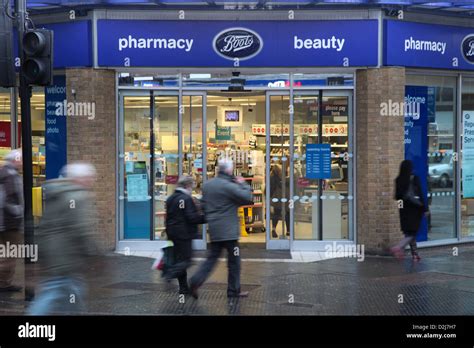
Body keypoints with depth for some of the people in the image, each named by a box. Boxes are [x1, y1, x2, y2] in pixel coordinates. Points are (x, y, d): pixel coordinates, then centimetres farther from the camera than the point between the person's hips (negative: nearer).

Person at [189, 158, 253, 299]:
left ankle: (196, 281, -5)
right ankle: (234, 290, 9)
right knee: (234, 261, 4)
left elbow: (204, 205, 16)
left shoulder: (207, 185, 10)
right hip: (228, 230, -7)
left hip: (214, 229, 7)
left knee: (212, 258, 12)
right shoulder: (230, 186, -15)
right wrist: (243, 184, -2)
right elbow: (247, 198, -15)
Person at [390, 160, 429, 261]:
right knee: (412, 233, -2)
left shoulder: (398, 180, 0)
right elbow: (420, 194, -12)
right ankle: (399, 247, -24)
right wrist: (425, 208, -7)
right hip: (414, 208, -5)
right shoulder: (414, 179, -11)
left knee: (409, 232, 13)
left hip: (404, 209, 5)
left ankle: (415, 254, 17)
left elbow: (397, 196, 4)